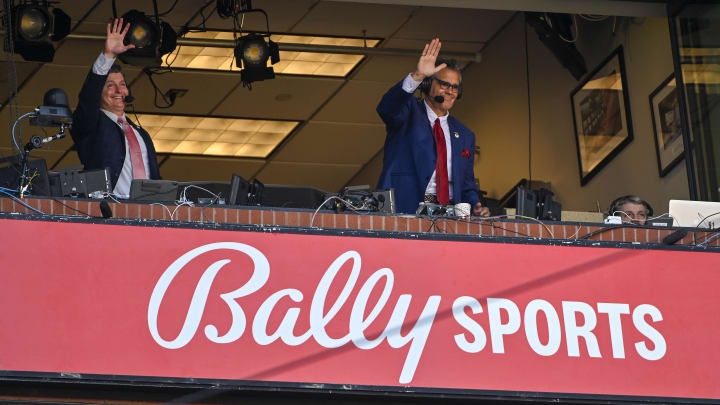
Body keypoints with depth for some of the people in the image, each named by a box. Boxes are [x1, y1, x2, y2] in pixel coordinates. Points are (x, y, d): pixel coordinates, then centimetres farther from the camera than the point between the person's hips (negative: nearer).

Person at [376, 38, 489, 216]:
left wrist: (475, 206, 4)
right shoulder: (410, 112, 8)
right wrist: (417, 76, -30)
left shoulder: (465, 135, 23)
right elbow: (387, 109, -17)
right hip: (406, 210, -5)